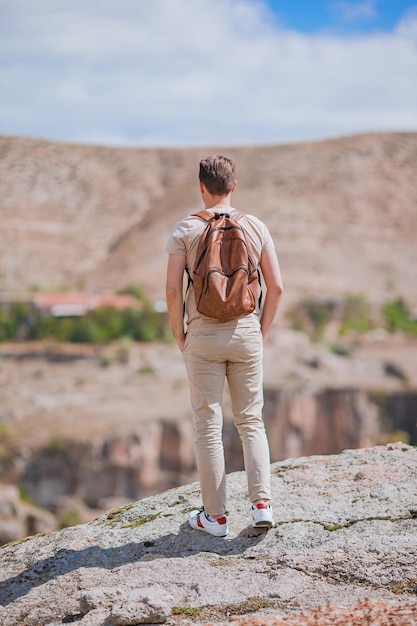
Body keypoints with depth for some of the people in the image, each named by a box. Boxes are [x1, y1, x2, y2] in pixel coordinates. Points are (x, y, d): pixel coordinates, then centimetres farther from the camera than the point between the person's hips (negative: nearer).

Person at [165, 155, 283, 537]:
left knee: (208, 426, 5)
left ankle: (215, 516, 10)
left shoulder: (185, 229, -5)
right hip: (246, 334, 2)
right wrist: (262, 331, 10)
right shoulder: (255, 227, 1)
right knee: (251, 421, 12)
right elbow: (276, 286, 0)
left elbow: (173, 289, -10)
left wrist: (179, 334, 3)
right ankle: (261, 504, 2)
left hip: (203, 337, -2)